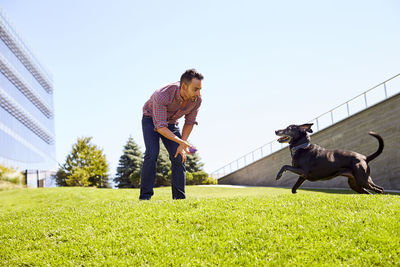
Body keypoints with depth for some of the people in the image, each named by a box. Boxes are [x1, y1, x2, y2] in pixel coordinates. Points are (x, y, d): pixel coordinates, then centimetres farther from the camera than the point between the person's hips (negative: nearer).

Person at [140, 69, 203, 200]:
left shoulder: (197, 99, -23)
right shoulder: (162, 96, -39)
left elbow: (189, 122, -8)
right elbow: (160, 127, -36)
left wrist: (182, 146, -15)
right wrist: (181, 142, -47)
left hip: (171, 122, 4)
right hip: (151, 119, -4)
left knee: (178, 157, -9)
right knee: (152, 154, -22)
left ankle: (179, 198, -4)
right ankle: (145, 197, -16)